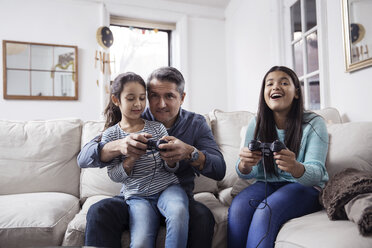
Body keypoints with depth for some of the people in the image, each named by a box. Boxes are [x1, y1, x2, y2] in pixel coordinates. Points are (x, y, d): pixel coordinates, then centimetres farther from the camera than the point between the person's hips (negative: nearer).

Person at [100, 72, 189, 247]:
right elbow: (114, 176, -2)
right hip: (137, 196, 0)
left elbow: (171, 169, 5)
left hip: (167, 187, 1)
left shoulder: (157, 127, 4)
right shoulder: (111, 135, 3)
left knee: (179, 211, -32)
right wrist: (132, 157, -20)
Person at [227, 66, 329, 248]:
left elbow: (317, 173, -16)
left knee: (265, 211, -31)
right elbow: (247, 174, -3)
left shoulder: (314, 124, -8)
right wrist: (245, 164, -29)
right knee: (237, 207, -27)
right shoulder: (256, 125, 0)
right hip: (267, 184, 3)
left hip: (306, 187, -2)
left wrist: (295, 167, -42)